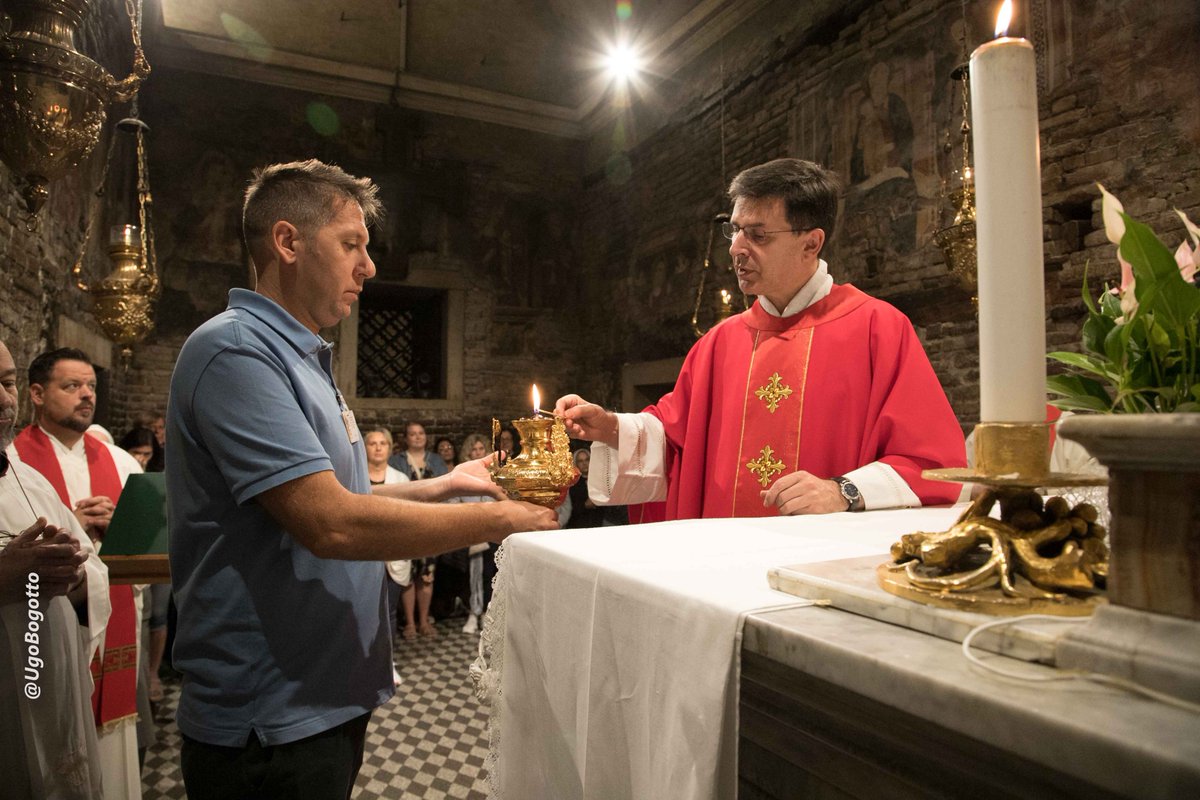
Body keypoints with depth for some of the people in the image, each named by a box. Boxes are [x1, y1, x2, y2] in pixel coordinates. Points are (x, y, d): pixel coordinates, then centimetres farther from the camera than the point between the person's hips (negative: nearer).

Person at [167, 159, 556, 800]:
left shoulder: (302, 358, 11)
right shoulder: (235, 351, -20)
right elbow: (331, 524, -29)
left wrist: (446, 484, 7)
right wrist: (498, 519, -20)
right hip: (271, 724, -9)